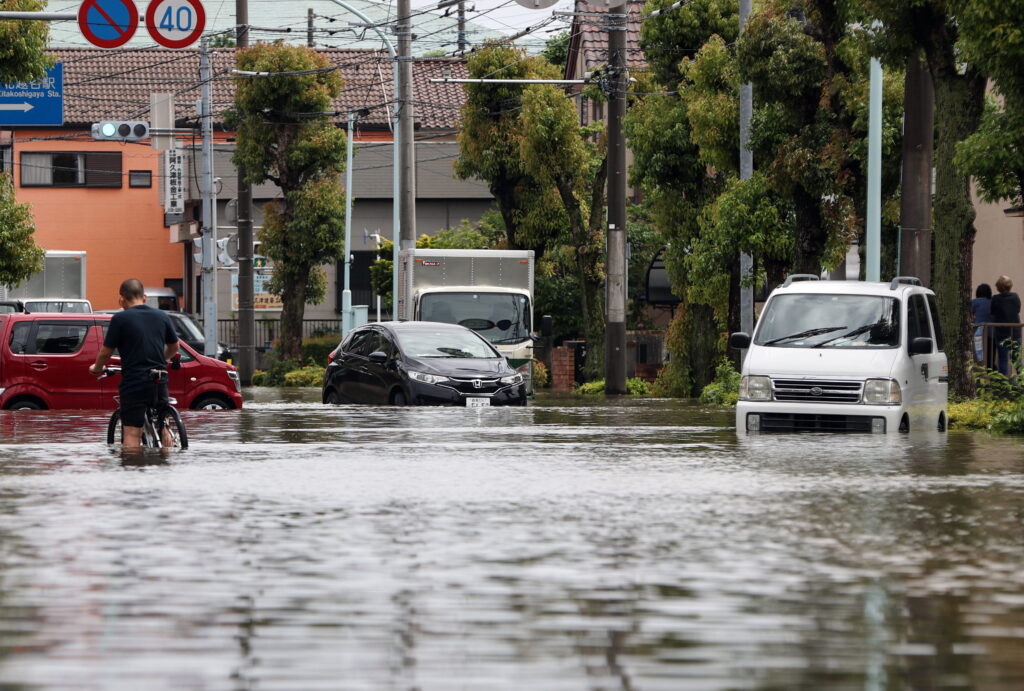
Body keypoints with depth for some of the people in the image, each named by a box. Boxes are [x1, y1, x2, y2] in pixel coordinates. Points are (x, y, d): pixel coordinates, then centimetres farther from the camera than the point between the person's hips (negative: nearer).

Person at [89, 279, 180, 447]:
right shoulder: (162, 316, 8)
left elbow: (106, 352, -4)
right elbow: (174, 348, 22)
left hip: (133, 384, -4)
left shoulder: (120, 319, -7)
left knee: (132, 433, -4)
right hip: (159, 382, 5)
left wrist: (96, 368, 17)